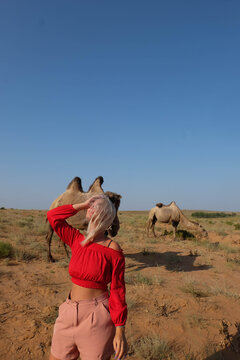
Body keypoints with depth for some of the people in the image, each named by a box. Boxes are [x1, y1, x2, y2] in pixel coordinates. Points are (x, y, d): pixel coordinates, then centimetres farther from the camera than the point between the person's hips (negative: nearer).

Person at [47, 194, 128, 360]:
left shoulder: (113, 250, -11)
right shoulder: (77, 240, 2)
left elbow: (118, 291, -9)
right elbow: (53, 215, -1)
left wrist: (120, 331, -9)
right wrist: (82, 205, -4)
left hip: (97, 317, -5)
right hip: (70, 313, 5)